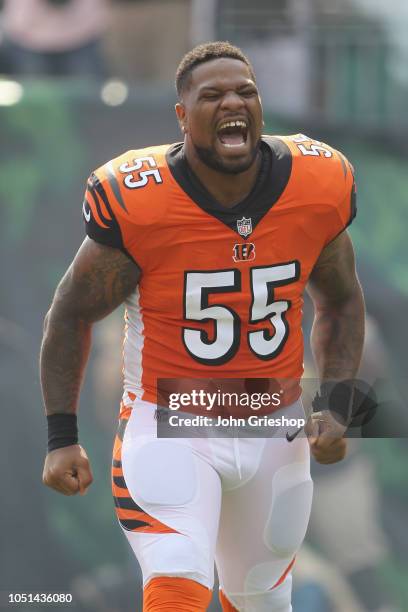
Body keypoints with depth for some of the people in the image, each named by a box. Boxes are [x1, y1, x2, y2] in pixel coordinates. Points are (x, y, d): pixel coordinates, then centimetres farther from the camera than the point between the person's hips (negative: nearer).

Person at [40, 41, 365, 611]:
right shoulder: (137, 201, -19)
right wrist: (62, 437, -8)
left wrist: (333, 405, -2)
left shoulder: (317, 187, -8)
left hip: (274, 432, 4)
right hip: (168, 429, -4)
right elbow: (73, 313, -4)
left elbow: (340, 302, 10)